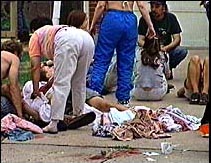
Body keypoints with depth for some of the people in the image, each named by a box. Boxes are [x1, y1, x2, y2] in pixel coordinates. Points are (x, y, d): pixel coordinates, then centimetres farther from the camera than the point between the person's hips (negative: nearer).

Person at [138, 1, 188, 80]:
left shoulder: (171, 18, -2)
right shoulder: (144, 19, -7)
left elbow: (177, 39, -7)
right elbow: (140, 41, -9)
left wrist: (165, 48, -25)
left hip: (166, 50, 1)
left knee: (183, 51, -27)